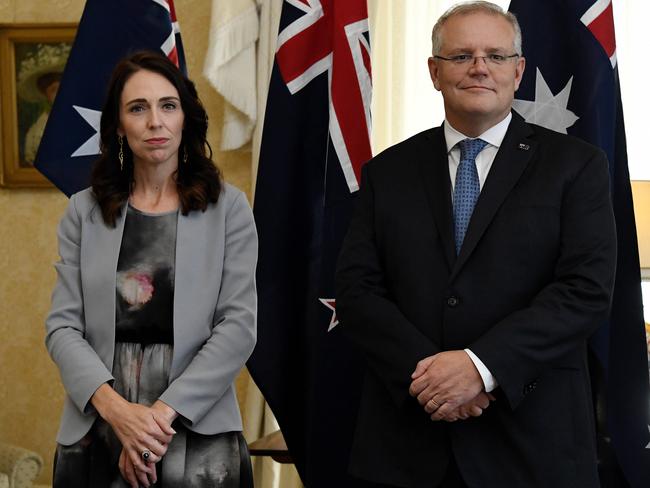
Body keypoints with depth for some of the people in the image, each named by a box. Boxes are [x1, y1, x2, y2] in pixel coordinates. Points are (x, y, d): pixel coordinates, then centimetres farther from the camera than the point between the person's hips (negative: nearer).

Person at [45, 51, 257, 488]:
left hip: (197, 432, -1)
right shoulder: (85, 212, 6)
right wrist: (116, 409, -15)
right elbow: (63, 326, 0)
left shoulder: (228, 208, 1)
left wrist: (164, 414, -15)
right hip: (95, 432, 2)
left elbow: (239, 325, -6)